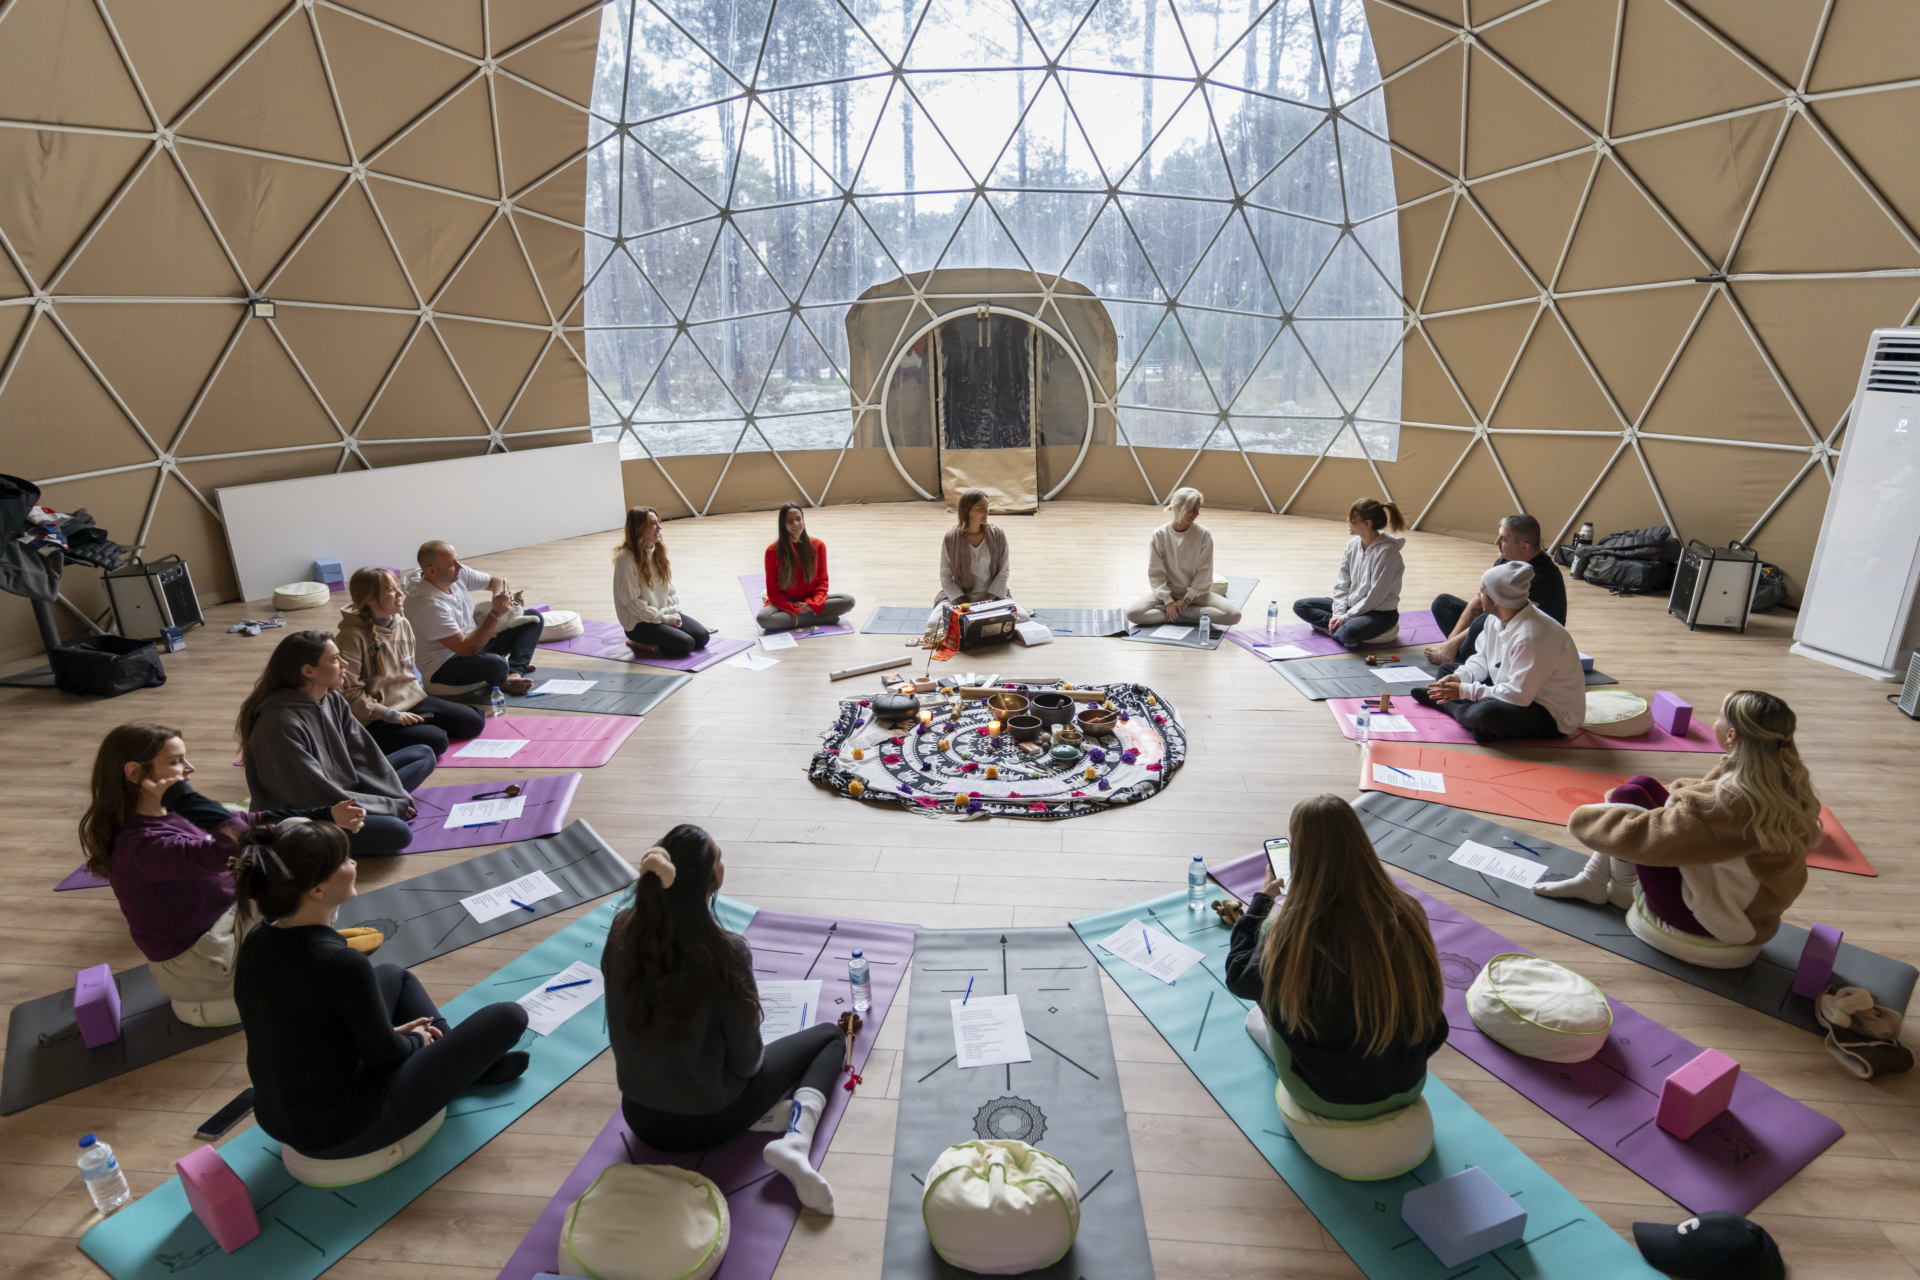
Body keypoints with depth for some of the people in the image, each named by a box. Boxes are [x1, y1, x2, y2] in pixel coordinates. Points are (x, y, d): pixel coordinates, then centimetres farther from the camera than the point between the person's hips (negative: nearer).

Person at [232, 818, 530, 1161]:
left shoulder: (257, 942, -7)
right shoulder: (340, 963, -32)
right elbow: (383, 1055, -17)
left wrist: (392, 1031, 13)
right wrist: (416, 1040, 5)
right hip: (346, 1135, -8)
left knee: (393, 976, 27)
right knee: (508, 1016, 0)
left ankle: (470, 1063, 34)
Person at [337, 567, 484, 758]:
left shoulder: (403, 624, 5)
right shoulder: (352, 636, -17)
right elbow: (349, 692, -19)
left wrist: (416, 692, 6)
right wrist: (391, 715, -20)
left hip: (413, 699, 8)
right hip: (377, 718, -7)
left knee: (474, 721, -3)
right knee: (436, 741, -26)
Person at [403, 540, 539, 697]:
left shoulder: (458, 574, -8)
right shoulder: (427, 604, -29)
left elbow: (496, 580, 10)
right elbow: (466, 649, -32)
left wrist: (502, 594, -15)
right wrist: (495, 614, -31)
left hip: (474, 644, 9)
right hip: (442, 668, -9)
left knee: (533, 618, 4)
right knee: (496, 664, -40)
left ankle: (515, 673, -14)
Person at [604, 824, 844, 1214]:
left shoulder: (622, 932, -17)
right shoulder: (724, 954, -32)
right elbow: (746, 1061, -17)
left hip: (640, 1116, 6)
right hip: (707, 1123, -5)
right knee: (830, 1036, 15)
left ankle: (775, 1118, 7)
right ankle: (794, 1140, -6)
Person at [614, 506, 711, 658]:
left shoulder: (658, 550, 5)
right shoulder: (626, 558, -18)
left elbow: (670, 588, 9)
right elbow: (632, 601, -18)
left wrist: (673, 613, -7)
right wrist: (664, 618, -17)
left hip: (664, 614, 8)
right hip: (638, 624, -8)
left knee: (702, 636, -7)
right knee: (685, 644, -23)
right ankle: (639, 643, -1)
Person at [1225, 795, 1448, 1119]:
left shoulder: (1293, 932, -27)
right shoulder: (1408, 913, -15)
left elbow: (1238, 977, -5)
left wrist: (1262, 898, 6)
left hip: (1329, 1101, -4)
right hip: (1409, 1089, 4)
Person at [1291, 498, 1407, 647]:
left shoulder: (1387, 550, -21)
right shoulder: (1353, 545, 0)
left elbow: (1376, 595, -22)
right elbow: (1342, 584, 2)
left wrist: (1345, 618, -20)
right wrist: (1338, 614, -10)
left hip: (1380, 613, -7)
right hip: (1352, 606, 8)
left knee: (1350, 631, -39)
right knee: (1300, 605, 0)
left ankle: (1327, 626, -8)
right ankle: (1337, 625, -13)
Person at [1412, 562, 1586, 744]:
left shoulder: (1531, 637, -31)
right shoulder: (1497, 619, -3)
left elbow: (1519, 695, -32)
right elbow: (1482, 659, 8)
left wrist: (1464, 690, -27)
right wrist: (1459, 677, -13)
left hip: (1554, 715, -9)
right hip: (1522, 691, 9)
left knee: (1487, 712, -38)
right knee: (1446, 669, 11)